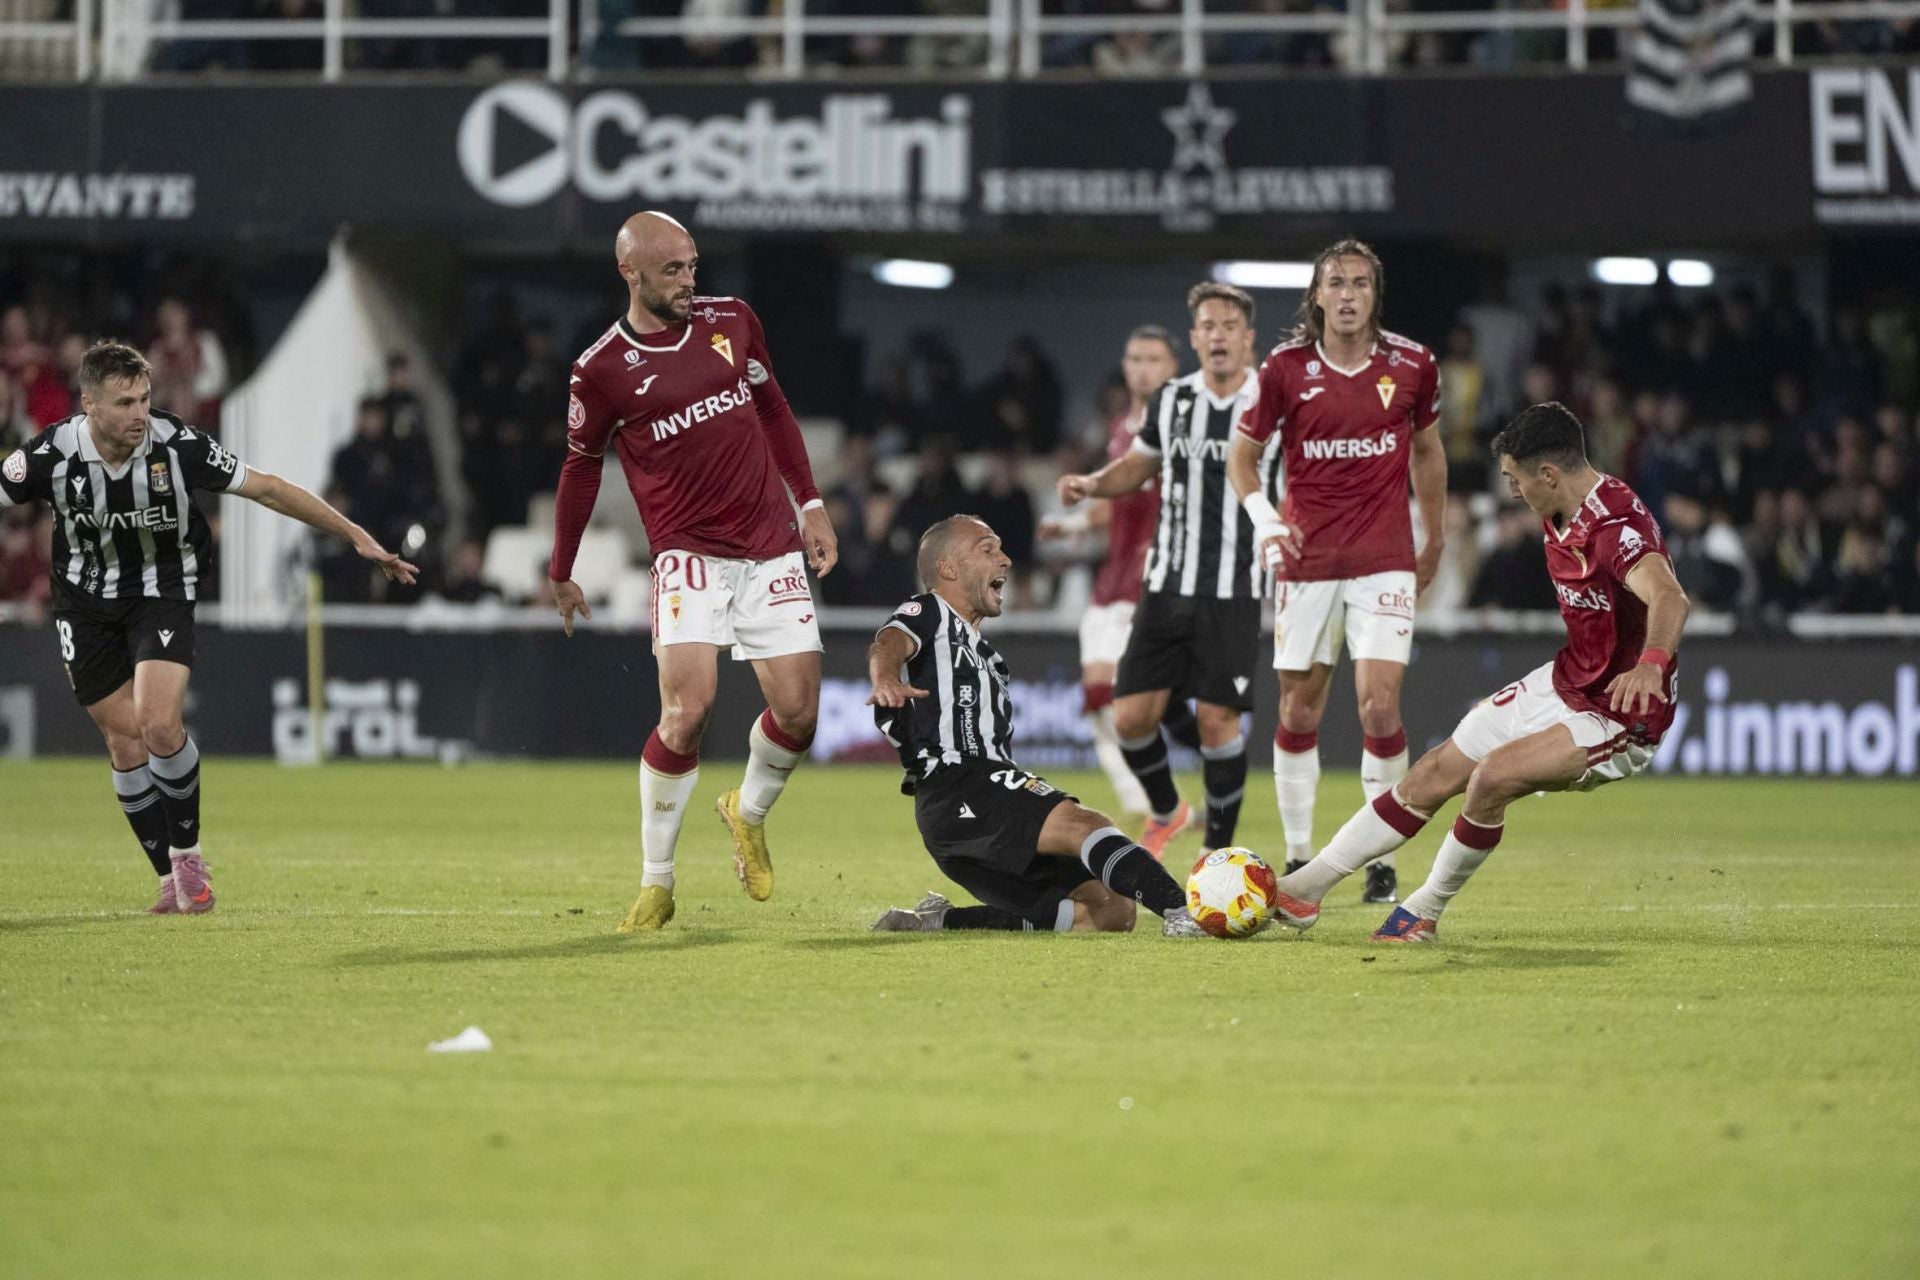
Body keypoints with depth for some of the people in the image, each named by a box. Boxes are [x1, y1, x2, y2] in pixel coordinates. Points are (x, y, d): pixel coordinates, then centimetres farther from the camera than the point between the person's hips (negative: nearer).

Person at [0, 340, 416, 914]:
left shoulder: (177, 446, -21)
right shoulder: (51, 454, -19)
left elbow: (267, 489, -12)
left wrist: (358, 537, -11)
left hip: (162, 593, -2)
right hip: (87, 603, 2)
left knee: (159, 725, -20)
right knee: (124, 739, 1)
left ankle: (187, 853, 2)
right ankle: (173, 879, 14)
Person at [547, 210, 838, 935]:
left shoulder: (731, 321, 5)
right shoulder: (601, 370, -5)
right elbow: (581, 466, 9)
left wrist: (810, 504, 13)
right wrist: (561, 573, 15)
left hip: (772, 548, 4)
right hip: (689, 553, -4)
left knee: (797, 711, -3)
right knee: (687, 708, -20)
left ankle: (749, 812, 30)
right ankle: (656, 884, -5)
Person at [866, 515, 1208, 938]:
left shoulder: (984, 656, 35)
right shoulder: (926, 614, 9)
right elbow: (889, 644, -15)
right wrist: (885, 679, -39)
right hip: (953, 788, -9)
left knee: (1112, 910, -5)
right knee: (1082, 823, -31)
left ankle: (944, 920, -4)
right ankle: (1179, 911, -51)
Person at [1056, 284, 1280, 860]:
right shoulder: (1171, 401, 6)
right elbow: (1137, 465, 21)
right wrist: (1091, 483, 2)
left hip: (1234, 594, -3)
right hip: (1166, 588, 3)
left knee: (1217, 720, -8)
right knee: (1132, 716, -2)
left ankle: (1219, 850, 9)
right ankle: (1165, 812, 26)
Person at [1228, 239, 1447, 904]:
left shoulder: (1411, 364, 1)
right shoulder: (1286, 368, -2)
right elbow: (1242, 456, 7)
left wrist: (1435, 537, 21)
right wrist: (1265, 520, -9)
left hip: (1384, 560, 0)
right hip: (1307, 560, 1)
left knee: (1379, 703, -12)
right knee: (1299, 709, 3)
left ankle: (1383, 856, 0)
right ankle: (1298, 856, 16)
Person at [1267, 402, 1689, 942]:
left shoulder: (1617, 524, -28)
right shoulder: (1560, 517, 2)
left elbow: (1670, 598, -47)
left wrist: (1651, 663, -64)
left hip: (1623, 714, -9)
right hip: (1565, 682, 9)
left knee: (1493, 776, -27)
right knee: (1436, 773, 6)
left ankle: (1425, 912, -4)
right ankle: (1304, 887, 13)